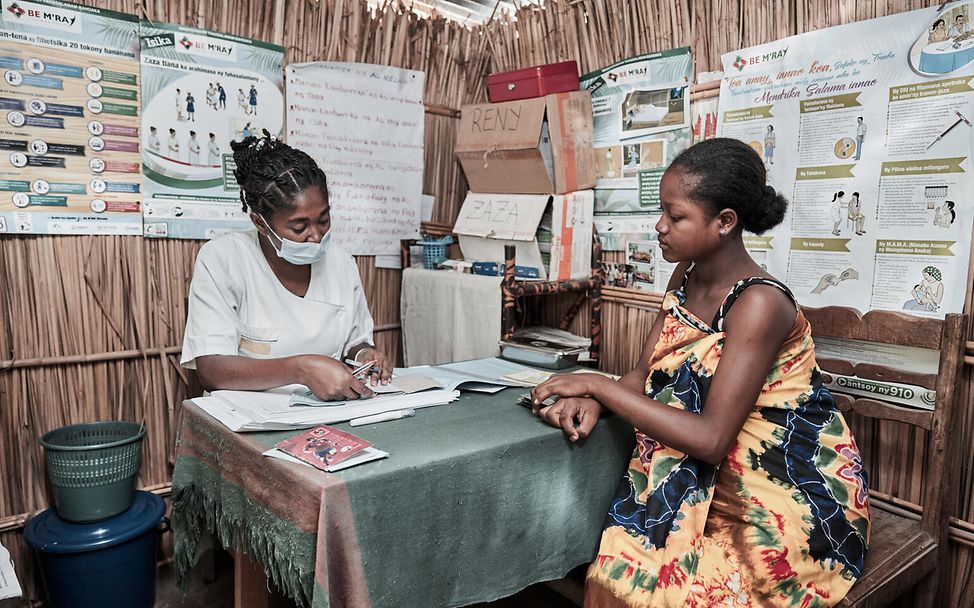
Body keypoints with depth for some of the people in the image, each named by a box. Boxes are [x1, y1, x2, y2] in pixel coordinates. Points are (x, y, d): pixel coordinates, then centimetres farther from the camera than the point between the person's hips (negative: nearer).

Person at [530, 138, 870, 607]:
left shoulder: (758, 303, -23)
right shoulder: (686, 276, 3)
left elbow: (710, 439, -27)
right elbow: (644, 374, 2)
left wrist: (598, 385, -24)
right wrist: (592, 402, -19)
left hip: (787, 506, -6)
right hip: (712, 484, 6)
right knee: (614, 570, -12)